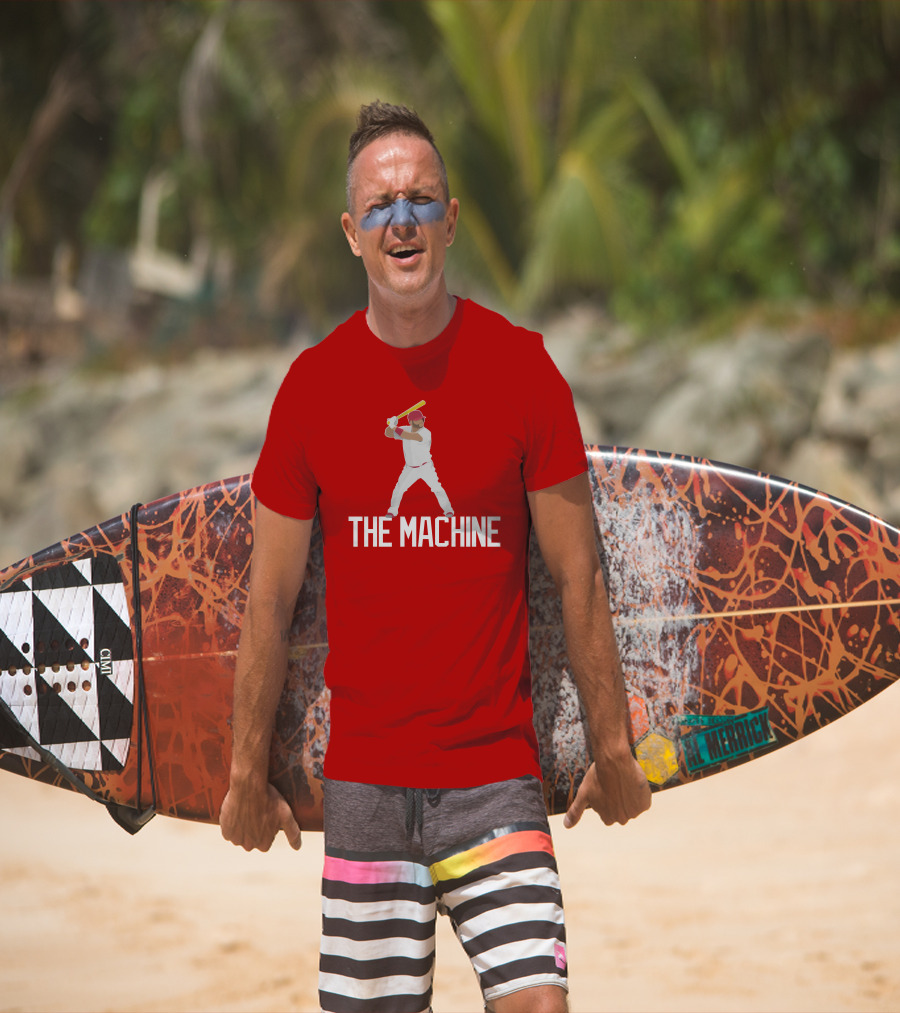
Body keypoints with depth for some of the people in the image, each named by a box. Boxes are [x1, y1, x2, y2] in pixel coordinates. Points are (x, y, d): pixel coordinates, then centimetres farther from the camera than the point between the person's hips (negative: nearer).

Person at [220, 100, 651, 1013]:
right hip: (362, 781, 1)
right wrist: (248, 773, 9)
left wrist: (611, 748, 5)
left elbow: (577, 577, 4)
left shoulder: (520, 366, -1)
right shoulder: (313, 385, 2)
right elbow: (270, 598, 8)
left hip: (497, 773, -1)